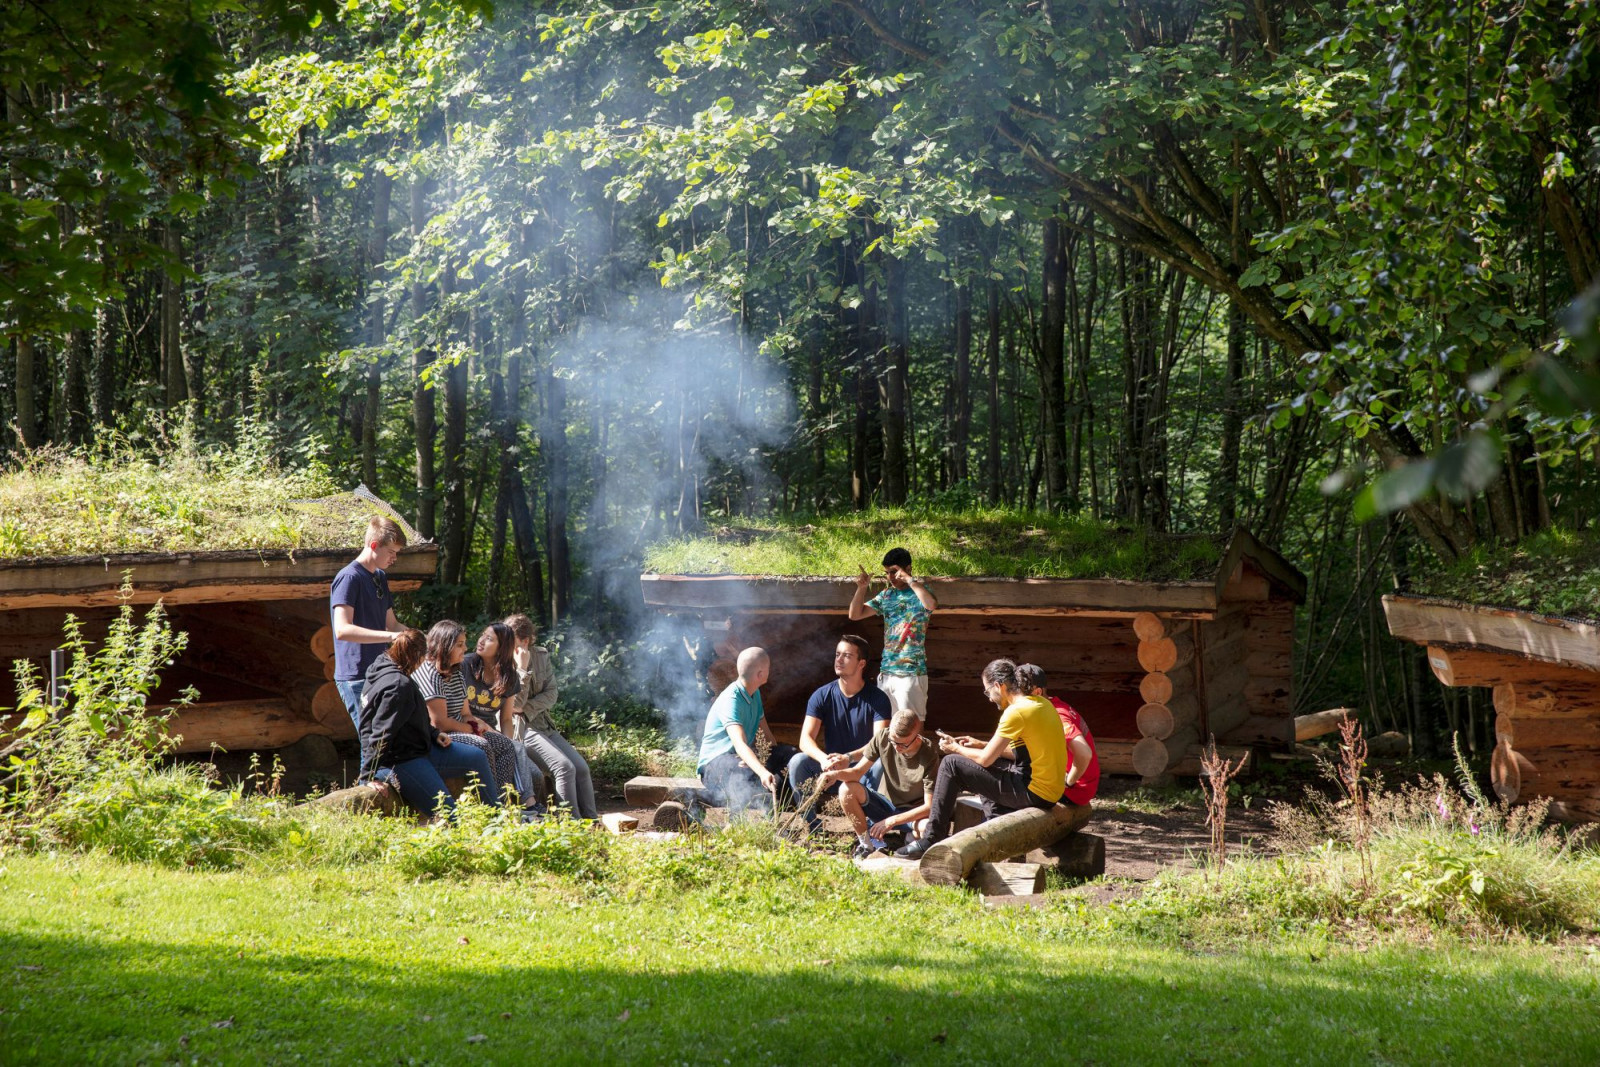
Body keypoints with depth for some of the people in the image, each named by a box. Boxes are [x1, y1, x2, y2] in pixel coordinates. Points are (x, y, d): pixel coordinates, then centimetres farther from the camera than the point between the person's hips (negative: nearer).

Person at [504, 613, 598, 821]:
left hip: (545, 725, 6)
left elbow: (551, 695, 3)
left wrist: (526, 709, -13)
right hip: (522, 731, -6)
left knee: (581, 767, -11)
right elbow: (515, 702, -14)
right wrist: (522, 668, -20)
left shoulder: (541, 656, 8)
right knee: (565, 767, -25)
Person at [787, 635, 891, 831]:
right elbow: (806, 739, -13)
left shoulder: (877, 698, -10)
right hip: (830, 767, 2)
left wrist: (848, 757, -39)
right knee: (798, 762, -26)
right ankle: (812, 823, -14)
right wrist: (823, 759, -36)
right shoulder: (822, 695, -4)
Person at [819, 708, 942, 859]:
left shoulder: (929, 755, -24)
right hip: (885, 802, 3)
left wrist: (891, 821, -29)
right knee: (847, 789, -24)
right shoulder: (882, 739, -15)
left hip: (912, 812, -3)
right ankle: (866, 845, -8)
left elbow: (929, 806, -24)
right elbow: (858, 772, -10)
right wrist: (837, 774, -34)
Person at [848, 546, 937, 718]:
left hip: (911, 673, -6)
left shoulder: (918, 591, -5)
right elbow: (855, 615, 14)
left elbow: (932, 605, -29)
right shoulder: (886, 595, 12)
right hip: (886, 672, 6)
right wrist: (862, 588, 0)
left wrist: (909, 580, -24)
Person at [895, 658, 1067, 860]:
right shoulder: (1041, 703, 10)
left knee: (951, 764, -5)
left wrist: (956, 748, 6)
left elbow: (985, 759, -12)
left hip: (1034, 793, -9)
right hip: (1053, 791, 9)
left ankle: (931, 841, 0)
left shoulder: (1016, 712, -17)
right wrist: (981, 745, 19)